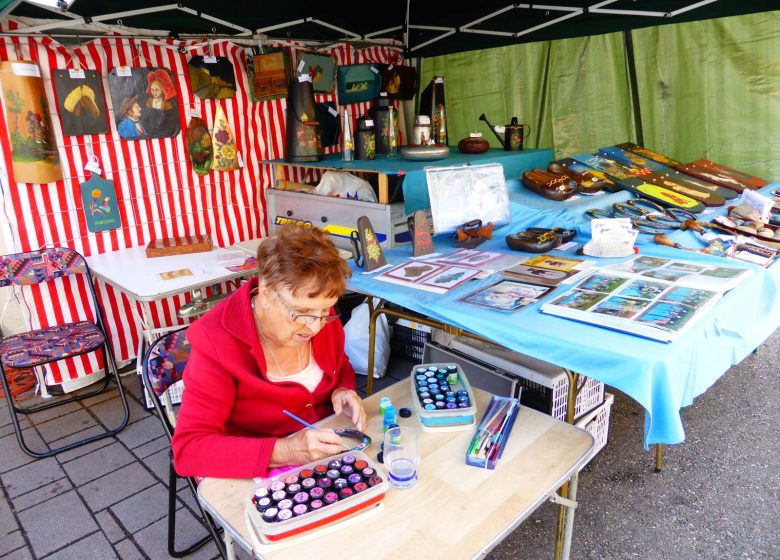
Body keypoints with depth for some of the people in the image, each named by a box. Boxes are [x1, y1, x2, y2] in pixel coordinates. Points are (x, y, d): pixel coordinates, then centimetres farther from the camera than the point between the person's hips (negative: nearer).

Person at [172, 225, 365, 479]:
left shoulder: (322, 318, -8)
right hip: (256, 476, -4)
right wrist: (285, 451, -33)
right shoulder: (216, 342, -21)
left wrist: (343, 390, -10)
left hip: (327, 454, 5)